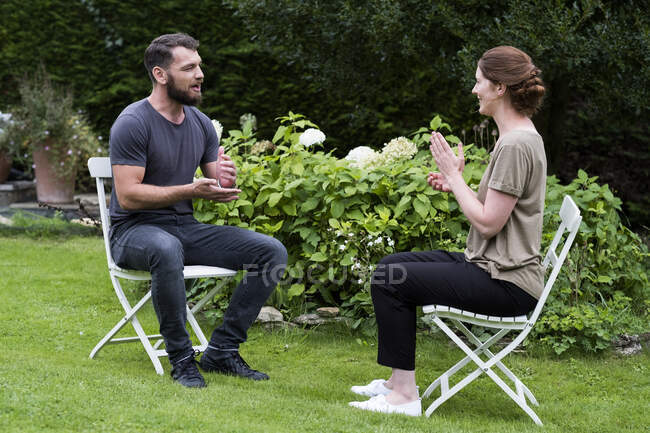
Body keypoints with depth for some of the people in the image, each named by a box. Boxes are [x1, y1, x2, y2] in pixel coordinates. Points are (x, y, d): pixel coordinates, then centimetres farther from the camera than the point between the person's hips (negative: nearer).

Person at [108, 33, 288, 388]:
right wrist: (191, 190, -26)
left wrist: (226, 182, -13)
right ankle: (181, 357, -25)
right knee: (167, 249, -43)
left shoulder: (201, 124, 10)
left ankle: (222, 350, -6)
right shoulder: (133, 123, -12)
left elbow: (220, 192, 13)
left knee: (273, 252, -10)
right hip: (134, 231, -7)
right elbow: (127, 196, -19)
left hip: (185, 227, 7)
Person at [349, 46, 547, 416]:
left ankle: (404, 395, -10)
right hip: (491, 265, 11)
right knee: (393, 265, 15)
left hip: (506, 282, -11)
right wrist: (454, 185, 4)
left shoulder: (516, 145, -20)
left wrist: (455, 174, -11)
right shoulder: (520, 136, 14)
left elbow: (488, 223, -21)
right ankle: (399, 381, 16)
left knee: (389, 280, -14)